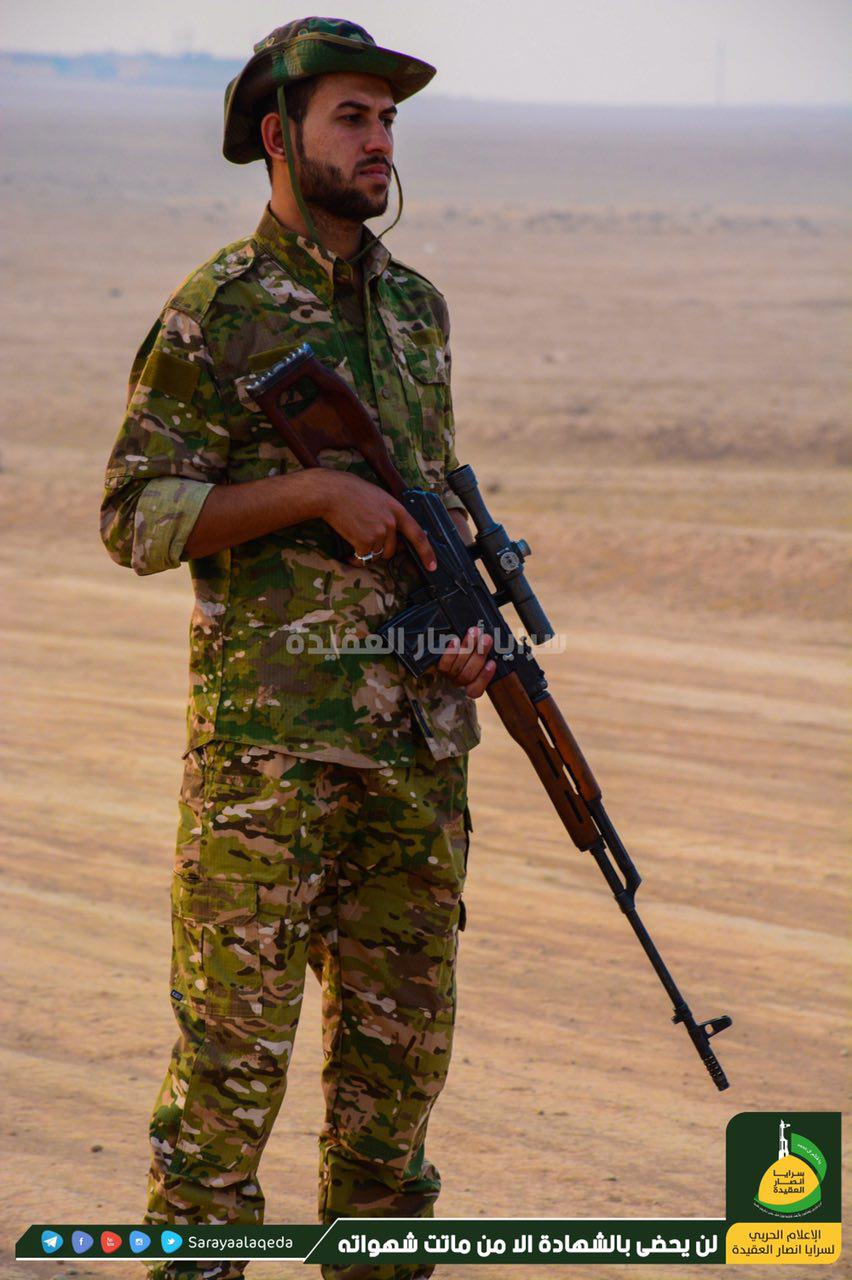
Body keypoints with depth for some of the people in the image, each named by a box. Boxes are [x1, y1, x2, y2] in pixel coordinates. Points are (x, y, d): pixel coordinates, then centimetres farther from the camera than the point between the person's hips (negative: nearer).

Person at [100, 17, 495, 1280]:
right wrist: (317, 488, -17)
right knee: (235, 1034, -2)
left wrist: (471, 622, 3)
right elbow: (138, 518, -9)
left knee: (402, 1034, 10)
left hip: (419, 734, 6)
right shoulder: (215, 314, -6)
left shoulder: (414, 305, 13)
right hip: (268, 732, -6)